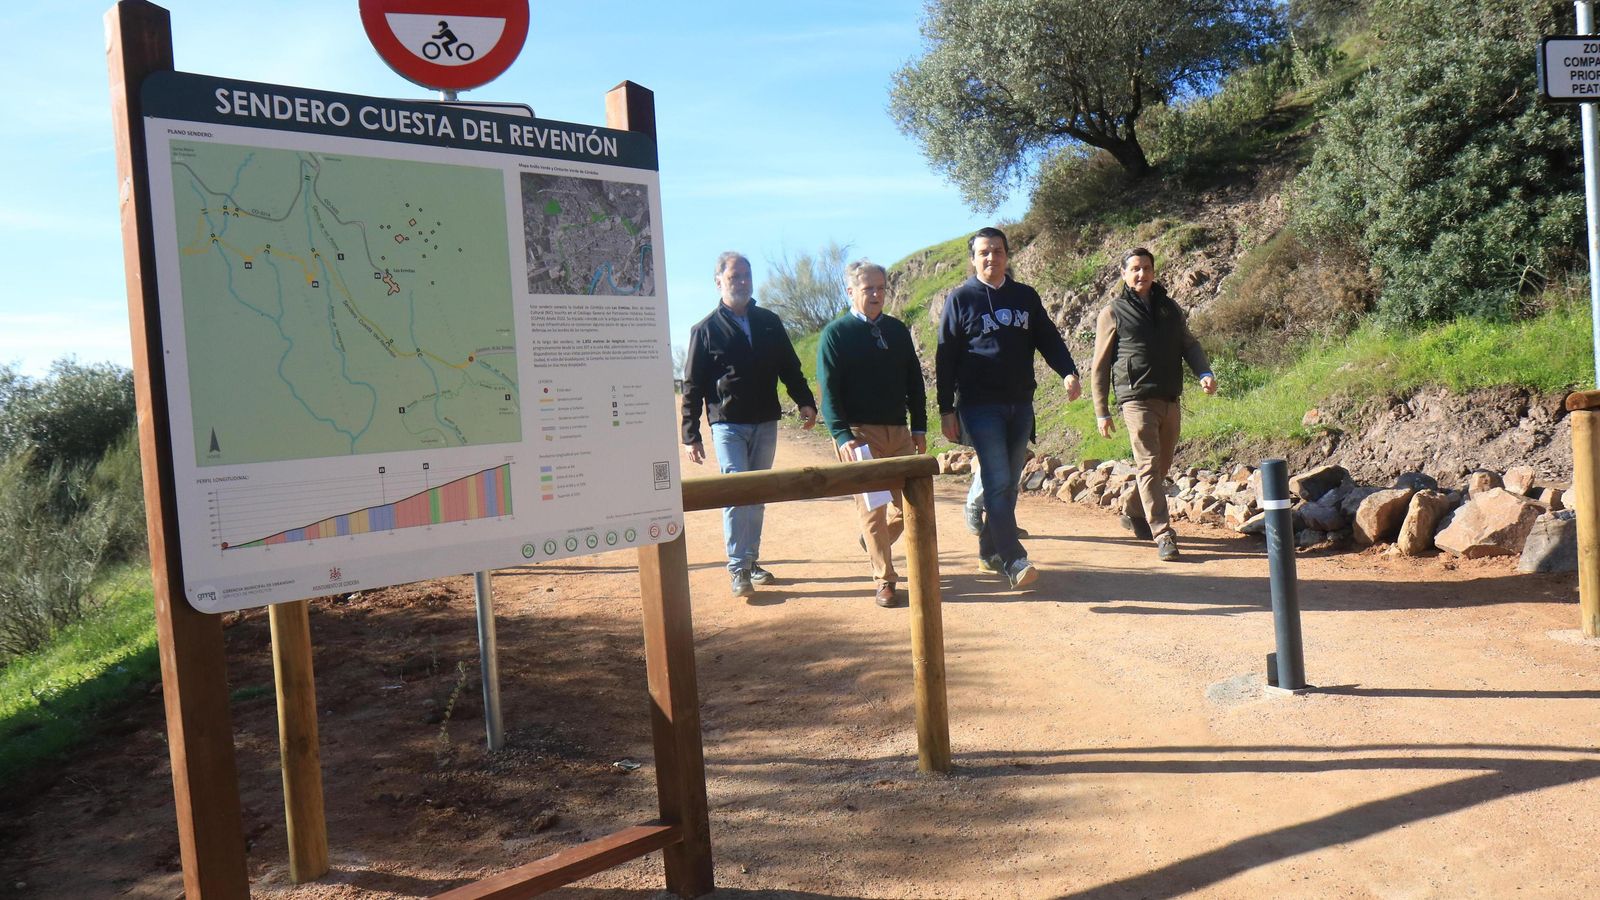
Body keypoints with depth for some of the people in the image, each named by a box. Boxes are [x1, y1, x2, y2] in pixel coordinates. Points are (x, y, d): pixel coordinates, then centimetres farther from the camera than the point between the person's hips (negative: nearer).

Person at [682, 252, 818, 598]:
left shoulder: (770, 322, 10)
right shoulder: (705, 330, 0)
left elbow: (790, 368, 14)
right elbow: (692, 387, 0)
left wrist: (805, 401, -3)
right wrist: (691, 435, -4)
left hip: (765, 425, 4)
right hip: (728, 426, -4)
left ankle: (751, 560, 21)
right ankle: (738, 569, -4)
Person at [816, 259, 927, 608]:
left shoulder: (897, 330, 12)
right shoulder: (835, 334, -3)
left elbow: (914, 381, 15)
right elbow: (828, 391, -9)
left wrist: (919, 428, 9)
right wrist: (842, 435, -19)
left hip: (898, 432, 5)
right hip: (860, 434, -5)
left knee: (910, 503, 6)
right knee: (872, 507, -2)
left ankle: (874, 539, 36)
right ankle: (884, 581, 9)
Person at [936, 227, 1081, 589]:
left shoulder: (1025, 296, 12)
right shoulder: (960, 299, 1)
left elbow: (1048, 339, 12)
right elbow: (945, 357, 0)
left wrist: (1068, 372, -8)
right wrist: (946, 410, -5)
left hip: (1020, 405, 5)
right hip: (980, 406, -5)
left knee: (1007, 485, 9)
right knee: (998, 483, -12)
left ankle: (990, 552, 22)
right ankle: (1013, 560, -13)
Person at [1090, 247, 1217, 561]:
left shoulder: (1170, 308, 15)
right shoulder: (1113, 313, 1)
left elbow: (1189, 344, 15)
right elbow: (1100, 366, 2)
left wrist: (1204, 372, -6)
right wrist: (1101, 412, -1)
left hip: (1170, 401, 5)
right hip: (1137, 400, -5)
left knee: (1161, 466, 13)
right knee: (1149, 465, -11)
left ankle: (1133, 513, 34)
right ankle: (1163, 536, -12)